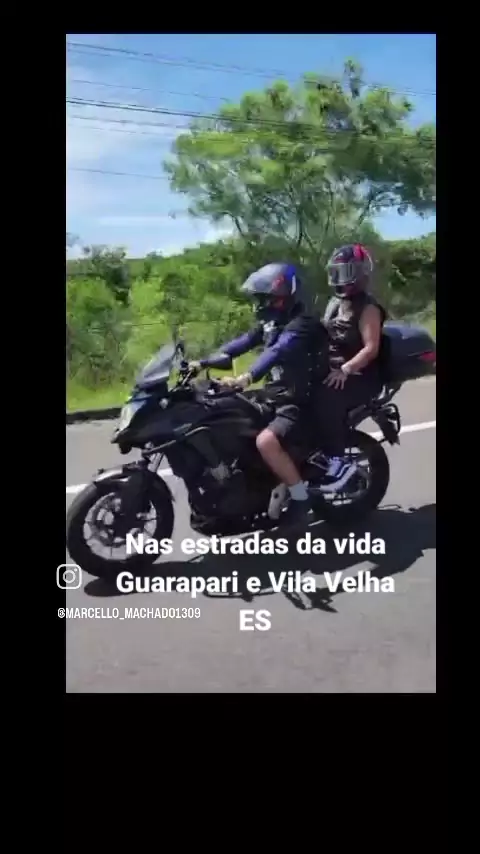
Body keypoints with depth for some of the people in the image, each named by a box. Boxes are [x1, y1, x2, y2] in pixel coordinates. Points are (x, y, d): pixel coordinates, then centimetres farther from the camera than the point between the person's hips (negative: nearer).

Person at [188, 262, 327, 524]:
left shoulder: (301, 326, -19)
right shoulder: (271, 323, 11)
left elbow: (276, 353, -37)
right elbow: (243, 343, 10)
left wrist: (247, 378, -53)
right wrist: (204, 362, 1)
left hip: (300, 403, -10)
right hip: (276, 397, 10)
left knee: (266, 442, -32)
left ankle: (301, 496, -13)